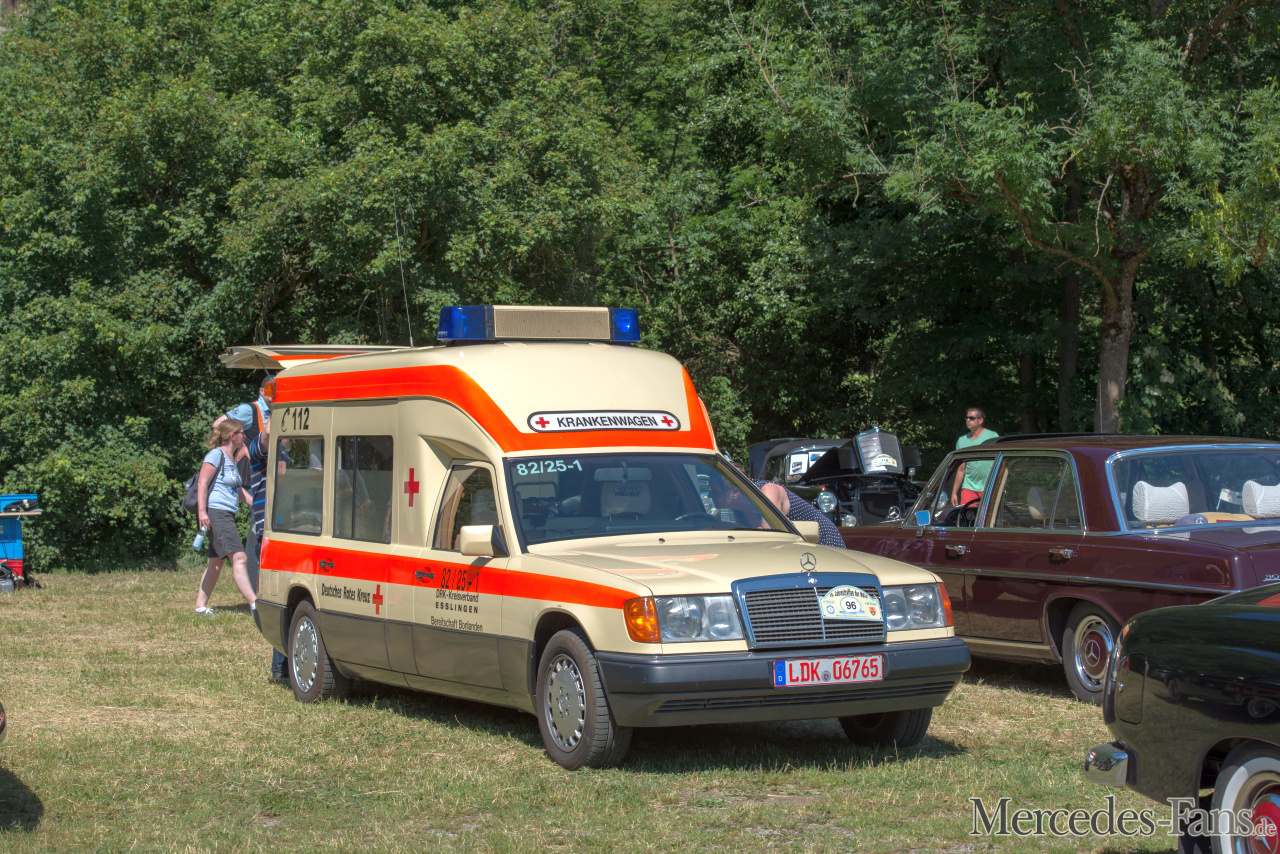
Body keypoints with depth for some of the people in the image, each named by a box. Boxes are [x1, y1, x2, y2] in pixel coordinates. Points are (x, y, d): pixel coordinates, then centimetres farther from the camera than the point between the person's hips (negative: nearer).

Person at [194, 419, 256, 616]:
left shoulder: (232, 459, 20)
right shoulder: (216, 455, -8)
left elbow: (239, 489, 30)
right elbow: (202, 483, -15)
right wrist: (202, 511, -23)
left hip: (227, 516, 10)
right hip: (215, 513, -10)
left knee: (216, 563, 11)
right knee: (239, 557, -17)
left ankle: (201, 605, 15)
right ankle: (254, 603, -23)